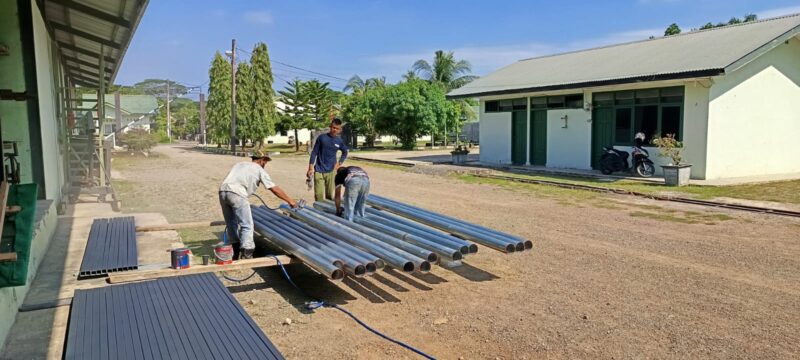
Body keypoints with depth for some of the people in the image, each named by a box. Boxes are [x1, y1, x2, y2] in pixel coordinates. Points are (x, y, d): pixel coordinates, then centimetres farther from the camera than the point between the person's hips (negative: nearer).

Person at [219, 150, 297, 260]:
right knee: (247, 226, -1)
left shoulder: (240, 164, 30)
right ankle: (246, 255, -6)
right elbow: (275, 189, 12)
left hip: (222, 191, 7)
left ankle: (236, 253, 27)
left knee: (231, 224, 18)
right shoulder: (259, 169, 13)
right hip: (237, 194, -7)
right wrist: (290, 201, 19)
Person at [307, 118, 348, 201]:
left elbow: (345, 152, 21)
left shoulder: (340, 141, 2)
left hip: (331, 171, 2)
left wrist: (339, 163, 7)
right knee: (319, 196, -3)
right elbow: (314, 153, -2)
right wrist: (310, 168, -8)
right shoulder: (322, 137, -6)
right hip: (319, 171, -2)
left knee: (330, 195, 5)